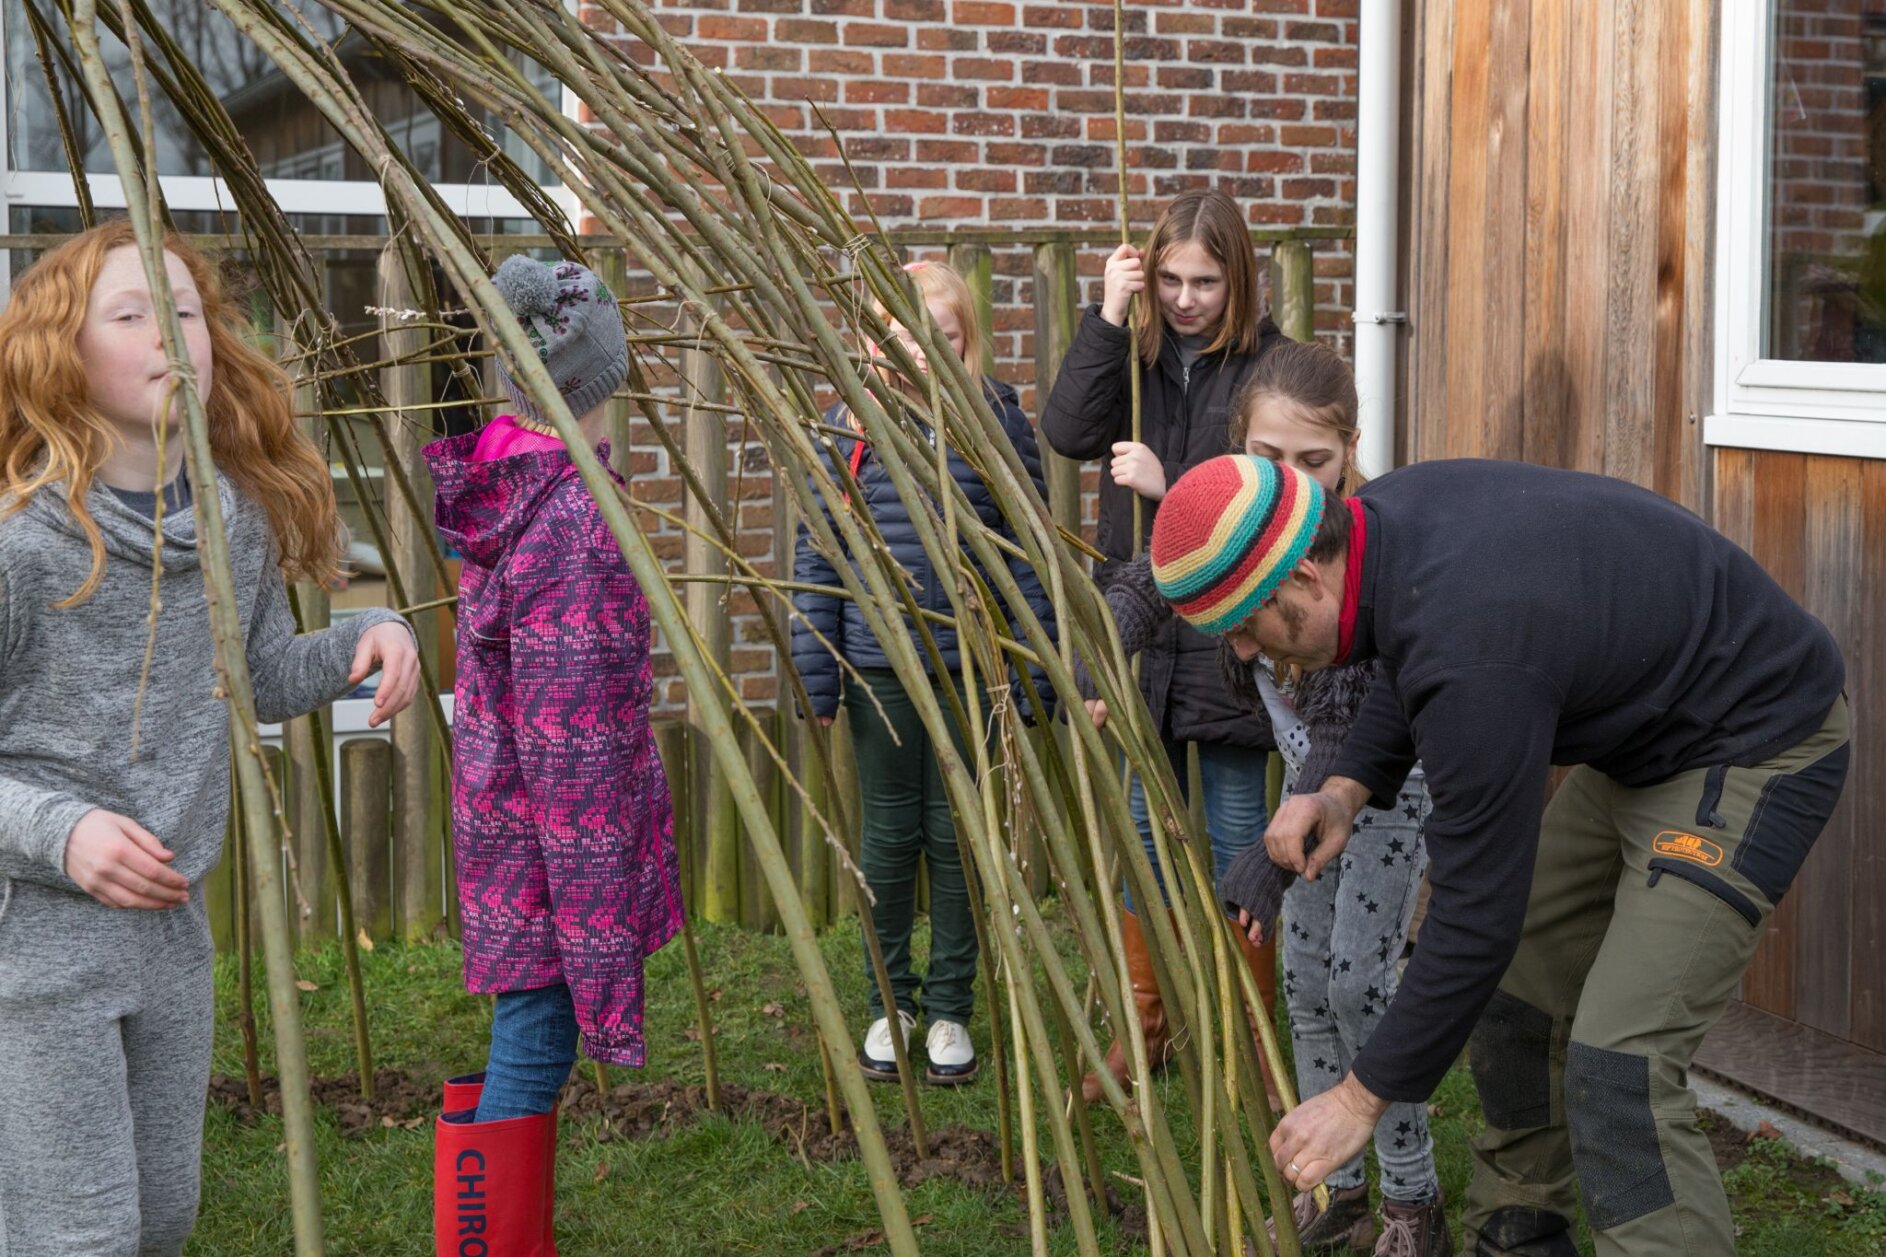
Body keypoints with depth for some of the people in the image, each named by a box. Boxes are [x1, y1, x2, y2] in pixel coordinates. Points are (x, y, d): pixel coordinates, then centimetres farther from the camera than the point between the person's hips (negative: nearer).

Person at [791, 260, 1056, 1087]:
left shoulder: (997, 418, -1)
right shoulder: (848, 422, 1)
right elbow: (816, 548, 3)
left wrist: (1026, 664, -6)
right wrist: (816, 671, -2)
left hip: (969, 664, -1)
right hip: (876, 664, 1)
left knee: (958, 833, 8)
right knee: (888, 834, 11)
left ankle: (950, 1008, 22)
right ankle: (889, 1002, 26)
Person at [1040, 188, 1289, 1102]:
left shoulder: (1268, 366, -7)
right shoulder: (1134, 355, 7)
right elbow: (1070, 433, -10)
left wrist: (1171, 487, -20)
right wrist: (1107, 318, -14)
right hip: (1136, 630, 4)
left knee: (1235, 850, 5)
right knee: (1141, 841, 13)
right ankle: (1143, 1030, 28)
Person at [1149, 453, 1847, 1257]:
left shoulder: (1473, 655, -34)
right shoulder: (1382, 518, -9)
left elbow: (1477, 916, -27)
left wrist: (1364, 1097, -16)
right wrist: (1348, 787, -2)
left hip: (1752, 746, -10)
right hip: (1639, 737, 10)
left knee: (1618, 1064, -18)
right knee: (1516, 992, 15)